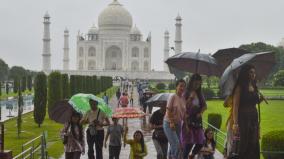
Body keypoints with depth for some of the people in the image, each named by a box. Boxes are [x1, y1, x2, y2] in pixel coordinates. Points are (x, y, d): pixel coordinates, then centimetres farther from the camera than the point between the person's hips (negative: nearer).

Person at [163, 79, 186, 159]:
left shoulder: (183, 99, 5)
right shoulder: (173, 97, -12)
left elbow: (184, 113, 9)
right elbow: (168, 111, -15)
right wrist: (171, 122, -20)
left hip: (178, 124, 6)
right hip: (169, 123, -6)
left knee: (173, 145, 9)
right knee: (176, 143, -16)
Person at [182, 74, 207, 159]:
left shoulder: (199, 94, 11)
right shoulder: (186, 94, -7)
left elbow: (204, 106, 13)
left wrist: (200, 113, -1)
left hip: (197, 121, 6)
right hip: (188, 121, -6)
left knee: (200, 142, 5)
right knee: (189, 143, -9)